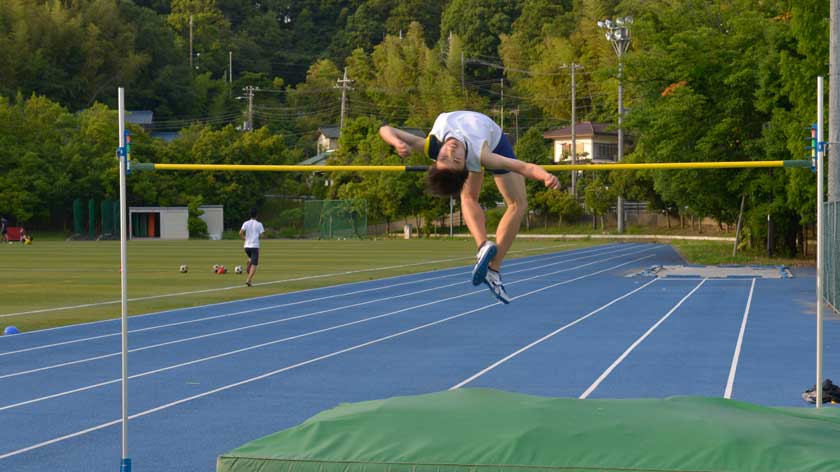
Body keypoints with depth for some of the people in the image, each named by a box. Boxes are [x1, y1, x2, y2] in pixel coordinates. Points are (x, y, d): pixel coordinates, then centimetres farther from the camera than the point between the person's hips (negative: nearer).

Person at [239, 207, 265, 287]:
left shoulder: (246, 223, 1)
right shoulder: (259, 224, -4)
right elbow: (261, 236, -5)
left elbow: (240, 233, -10)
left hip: (247, 246, 4)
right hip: (255, 246, -4)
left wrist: (244, 238, 9)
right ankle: (248, 280, -16)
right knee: (254, 264, -4)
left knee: (250, 259, 32)